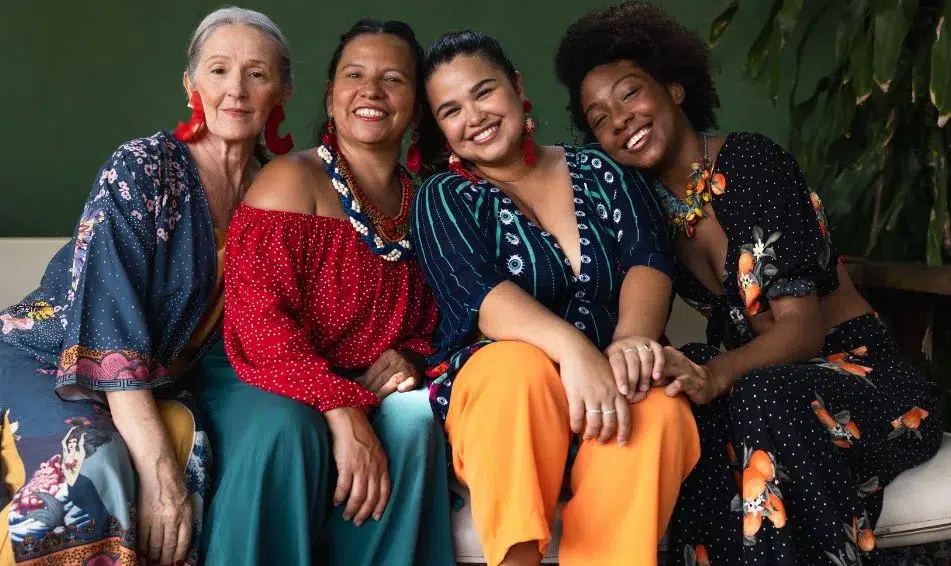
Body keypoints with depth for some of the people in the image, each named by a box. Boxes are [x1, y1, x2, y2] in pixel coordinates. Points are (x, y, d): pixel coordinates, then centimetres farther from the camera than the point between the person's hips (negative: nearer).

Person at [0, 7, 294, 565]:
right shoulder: (142, 167, -14)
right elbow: (111, 318, -22)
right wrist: (155, 465, -30)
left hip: (148, 388, 4)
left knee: (191, 449, -28)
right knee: (93, 465, -34)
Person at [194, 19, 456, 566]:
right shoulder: (293, 180, -7)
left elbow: (427, 323, 17)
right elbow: (258, 319, -17)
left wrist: (406, 357, -8)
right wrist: (341, 412, -28)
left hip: (364, 391, 4)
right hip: (258, 383, -4)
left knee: (416, 417, -27)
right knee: (286, 430, -35)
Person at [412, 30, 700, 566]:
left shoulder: (601, 170, 13)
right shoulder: (444, 198, 5)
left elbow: (648, 258, -2)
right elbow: (479, 295, -13)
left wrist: (633, 337, -25)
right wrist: (573, 348, -32)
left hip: (610, 378, 2)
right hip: (499, 384, -1)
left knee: (660, 411, -32)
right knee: (521, 367, -36)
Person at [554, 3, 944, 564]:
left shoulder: (751, 160, -15)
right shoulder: (650, 205, 4)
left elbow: (802, 326, -22)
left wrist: (716, 374, -40)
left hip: (864, 372, -5)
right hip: (760, 377, 5)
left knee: (763, 399, -36)